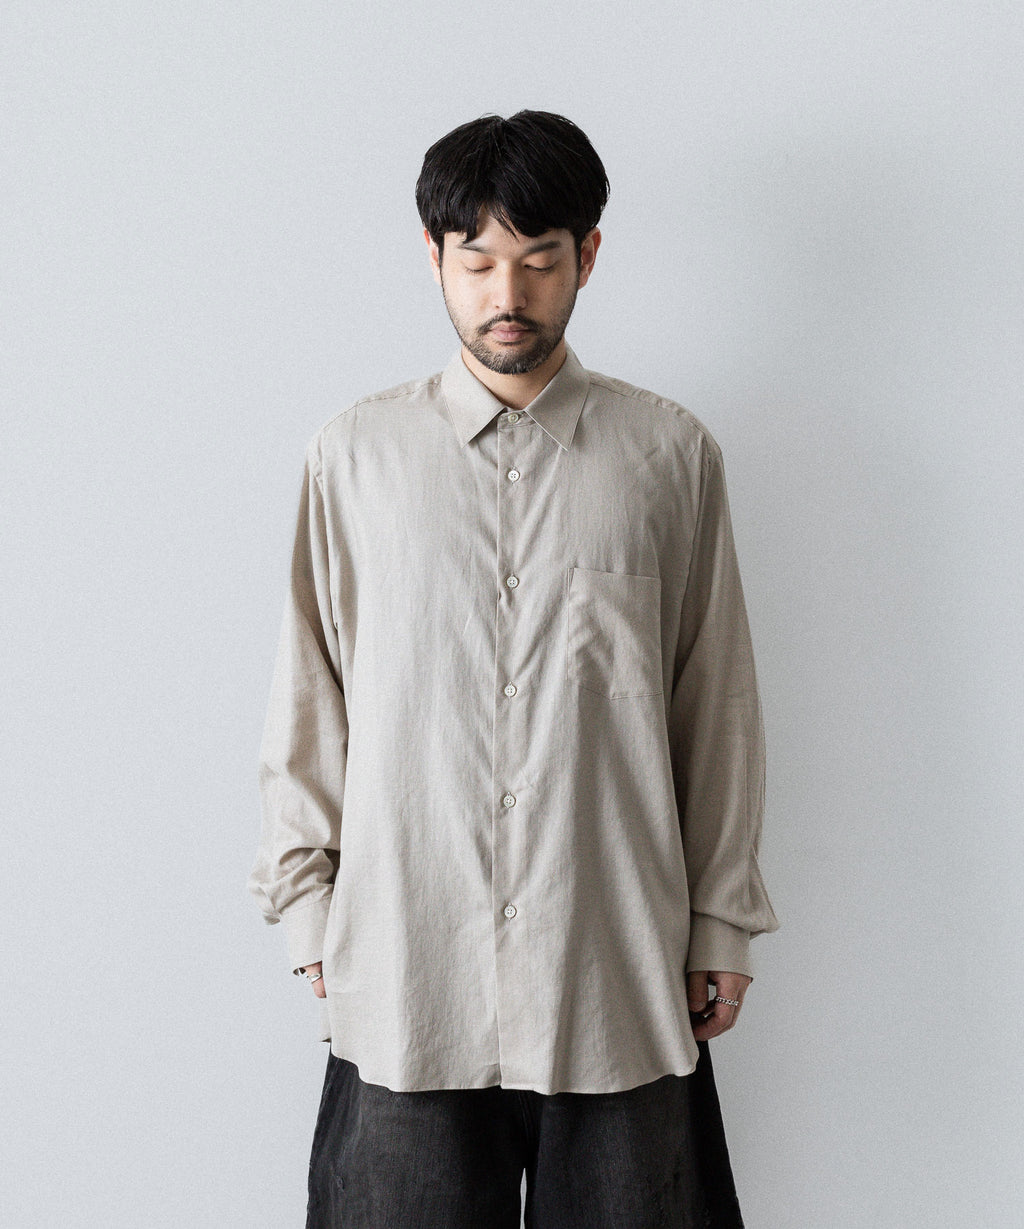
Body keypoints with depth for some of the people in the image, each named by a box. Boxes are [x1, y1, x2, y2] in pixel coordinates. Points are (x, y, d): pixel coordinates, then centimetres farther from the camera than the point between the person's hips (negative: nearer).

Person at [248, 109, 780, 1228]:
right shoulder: (354, 454, 3)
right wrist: (308, 910, 4)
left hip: (621, 968, 0)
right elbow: (308, 702, 6)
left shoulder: (671, 454, 2)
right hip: (404, 964, 0)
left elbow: (717, 703, 5)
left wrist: (722, 924, 6)